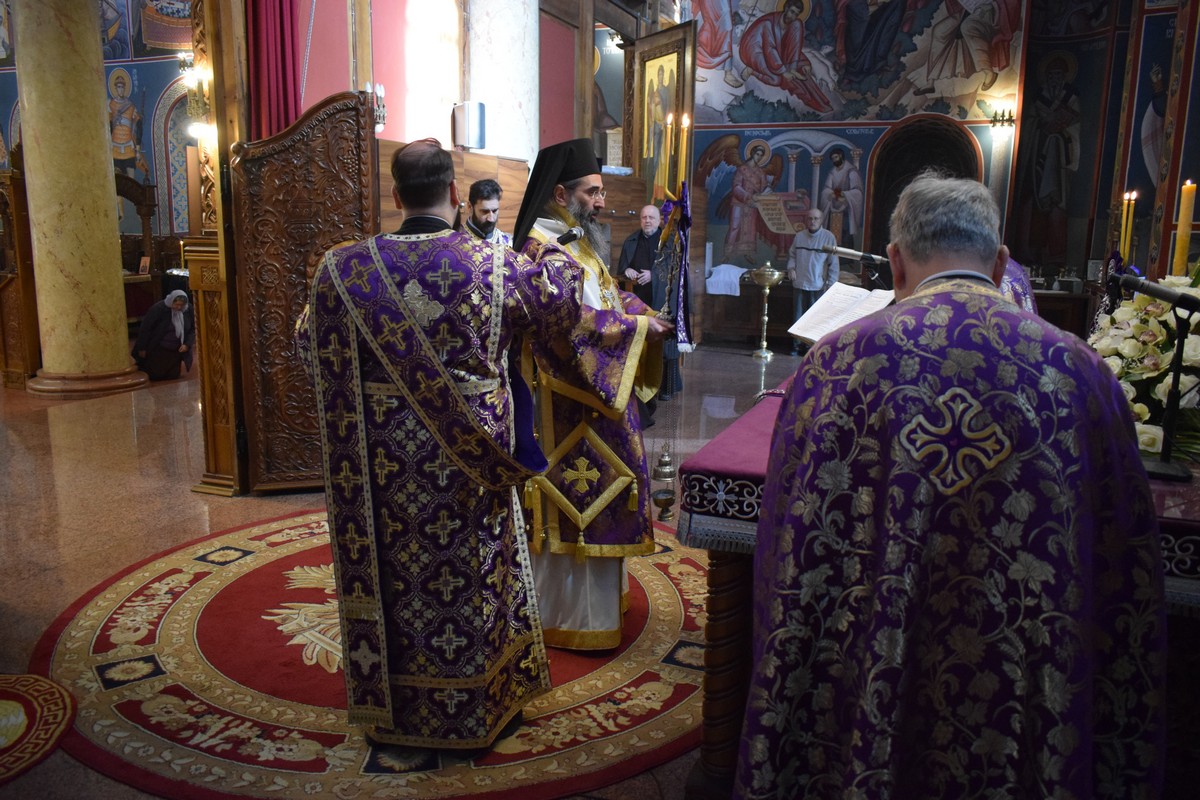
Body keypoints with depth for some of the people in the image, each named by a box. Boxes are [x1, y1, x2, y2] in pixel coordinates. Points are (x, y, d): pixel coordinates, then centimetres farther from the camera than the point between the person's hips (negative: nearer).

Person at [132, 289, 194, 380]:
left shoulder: (188, 309, -12)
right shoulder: (158, 309, -20)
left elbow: (193, 329, 0)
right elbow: (145, 328, -14)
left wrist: (187, 344, -14)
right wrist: (142, 348, -10)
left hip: (176, 351, 4)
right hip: (158, 349, -4)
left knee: (173, 376, 10)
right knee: (154, 376, 5)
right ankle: (141, 366, 37)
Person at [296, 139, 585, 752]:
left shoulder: (344, 269, -8)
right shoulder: (495, 265, -11)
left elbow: (310, 343, 9)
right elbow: (563, 305, 7)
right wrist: (559, 258, 28)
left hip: (387, 464, 1)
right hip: (471, 460, -1)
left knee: (394, 573, 17)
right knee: (473, 574, 15)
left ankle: (398, 706, 35)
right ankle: (483, 705, 33)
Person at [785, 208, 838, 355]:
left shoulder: (828, 237, -6)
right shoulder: (799, 236, 5)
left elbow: (834, 263, -5)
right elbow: (792, 254, 18)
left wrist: (831, 284, -9)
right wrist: (791, 267, -2)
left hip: (818, 286, -3)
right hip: (800, 283, 4)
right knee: (798, 316, 9)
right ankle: (797, 344, 18)